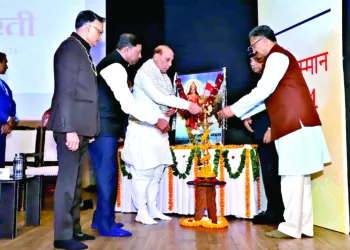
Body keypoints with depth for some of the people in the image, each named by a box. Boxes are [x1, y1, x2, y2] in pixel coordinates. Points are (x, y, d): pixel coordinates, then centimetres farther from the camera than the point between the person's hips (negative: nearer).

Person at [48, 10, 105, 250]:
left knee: (76, 180, 13)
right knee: (67, 180, -5)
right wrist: (69, 129, -22)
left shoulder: (82, 51, 19)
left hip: (81, 127, 10)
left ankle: (74, 229, 22)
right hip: (72, 127, -10)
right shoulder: (70, 48, -10)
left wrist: (87, 129, 17)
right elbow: (65, 92, -17)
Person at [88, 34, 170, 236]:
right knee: (107, 174, -4)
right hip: (103, 130, -10)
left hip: (106, 128, 10)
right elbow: (128, 104, -23)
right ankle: (106, 225, 4)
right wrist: (156, 120, -17)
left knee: (108, 174, 14)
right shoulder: (115, 67, -16)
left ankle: (101, 219, 24)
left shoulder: (114, 65, 16)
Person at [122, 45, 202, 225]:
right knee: (144, 171, -5)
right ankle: (141, 211, 5)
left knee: (157, 171, 10)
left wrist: (174, 109, -8)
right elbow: (158, 97, -23)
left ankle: (152, 209, 19)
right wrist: (187, 105, -25)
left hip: (159, 129, 8)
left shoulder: (164, 77, 13)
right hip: (143, 129, -8)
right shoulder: (143, 74, -11)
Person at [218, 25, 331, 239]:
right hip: (295, 124, 10)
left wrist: (234, 109, -7)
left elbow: (262, 92, -14)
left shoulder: (277, 56, -7)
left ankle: (292, 227, -1)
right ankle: (304, 226, 13)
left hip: (295, 124, -10)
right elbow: (268, 97, 24)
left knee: (292, 176, -7)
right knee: (299, 177, 9)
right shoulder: (278, 58, 24)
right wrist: (246, 114, 23)